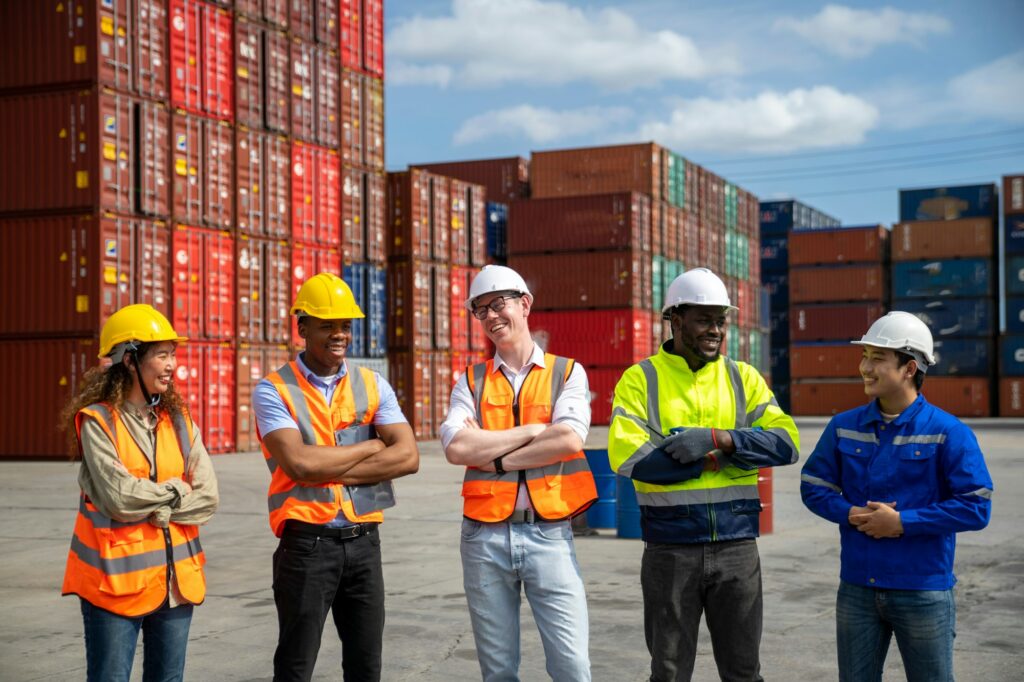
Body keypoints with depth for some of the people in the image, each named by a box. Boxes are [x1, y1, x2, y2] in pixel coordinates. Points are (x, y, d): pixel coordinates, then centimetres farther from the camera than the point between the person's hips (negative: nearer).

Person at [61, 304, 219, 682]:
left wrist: (151, 507, -12)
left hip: (175, 576, 5)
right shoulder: (97, 421, -8)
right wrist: (175, 490, -5)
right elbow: (119, 498, -18)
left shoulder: (179, 420, 6)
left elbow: (208, 497, -2)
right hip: (116, 579, -5)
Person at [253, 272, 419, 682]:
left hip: (363, 542, 4)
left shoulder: (372, 385, 6)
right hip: (307, 544, -4)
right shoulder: (273, 390, -6)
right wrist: (371, 447, -8)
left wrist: (327, 470, -14)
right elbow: (300, 463, -21)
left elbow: (407, 456, -7)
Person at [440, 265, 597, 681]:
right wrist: (533, 430, -8)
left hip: (549, 534, -2)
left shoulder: (567, 373, 5)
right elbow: (456, 448, -9)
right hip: (485, 536, 2)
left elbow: (569, 440, -13)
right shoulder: (471, 381, 8)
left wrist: (491, 455, -9)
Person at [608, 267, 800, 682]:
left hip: (737, 544, 2)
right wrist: (716, 460, -13)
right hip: (670, 549, -2)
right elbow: (627, 457, -16)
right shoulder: (640, 380, -2)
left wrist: (718, 438, -20)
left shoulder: (743, 378, 7)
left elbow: (786, 442, -6)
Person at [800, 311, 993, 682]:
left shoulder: (948, 432, -10)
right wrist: (851, 514, -12)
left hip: (923, 592, -4)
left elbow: (976, 508, -13)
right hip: (856, 589, 4)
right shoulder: (843, 427, 3)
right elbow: (814, 486, 8)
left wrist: (903, 522, -18)